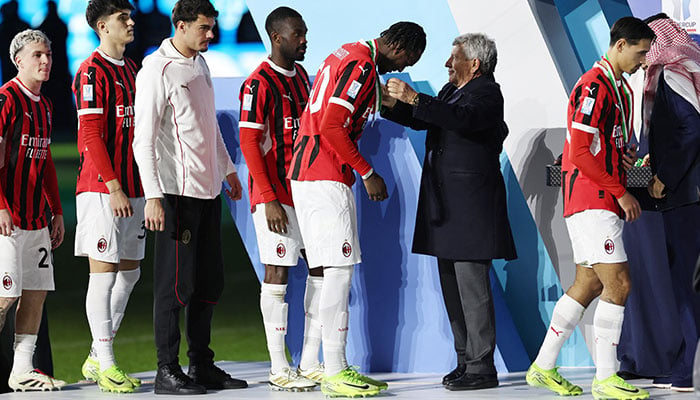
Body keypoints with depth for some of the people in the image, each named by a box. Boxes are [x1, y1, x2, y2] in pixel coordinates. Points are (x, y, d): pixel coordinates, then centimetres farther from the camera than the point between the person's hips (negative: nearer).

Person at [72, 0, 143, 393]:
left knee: (130, 271, 10)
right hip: (102, 189, -9)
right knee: (103, 271, -5)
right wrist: (114, 187, -19)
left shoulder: (131, 69, 16)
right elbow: (91, 137, -15)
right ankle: (106, 364, -2)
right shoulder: (93, 72, -10)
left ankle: (97, 357, 19)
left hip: (133, 187, 9)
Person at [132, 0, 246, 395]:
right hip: (178, 192, -8)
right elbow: (144, 140, -16)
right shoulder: (157, 70, -12)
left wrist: (228, 169, 27)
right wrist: (153, 196, -21)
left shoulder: (200, 64, 14)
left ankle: (202, 366, 18)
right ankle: (167, 372, 0)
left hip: (208, 190, 8)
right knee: (176, 284, -5)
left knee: (209, 283, 11)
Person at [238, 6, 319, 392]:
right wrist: (269, 199, -19)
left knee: (322, 267, 6)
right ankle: (279, 370, 1)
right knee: (277, 273, -4)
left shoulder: (300, 76, 13)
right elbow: (249, 144, -15)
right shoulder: (259, 83, -12)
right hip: (275, 196, -8)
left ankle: (310, 364, 12)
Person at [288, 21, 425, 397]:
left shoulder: (348, 56, 18)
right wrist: (368, 173, -15)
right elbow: (333, 127, -21)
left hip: (307, 172, 11)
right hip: (326, 178, -11)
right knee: (339, 270, -10)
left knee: (335, 271, 11)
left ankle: (337, 367, 13)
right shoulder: (361, 66, -14)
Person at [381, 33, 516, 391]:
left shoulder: (487, 93, -10)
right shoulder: (451, 91, 18)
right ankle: (466, 361, 16)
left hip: (471, 206, -10)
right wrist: (394, 105, 9)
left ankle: (481, 367, -9)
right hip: (446, 205, 10)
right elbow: (423, 121, 26)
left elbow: (463, 118, -28)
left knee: (471, 284, -10)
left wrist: (414, 99, -30)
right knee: (452, 284, 11)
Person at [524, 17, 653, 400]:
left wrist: (629, 157, 4)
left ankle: (543, 367, 18)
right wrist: (620, 192, -15)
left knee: (588, 285, 11)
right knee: (617, 283, -12)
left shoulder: (620, 88, 18)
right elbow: (582, 152, -19)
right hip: (591, 199, -10)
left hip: (608, 202, 10)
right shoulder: (593, 86, -14)